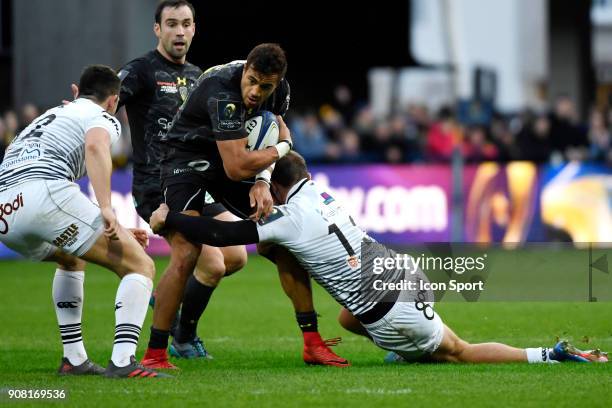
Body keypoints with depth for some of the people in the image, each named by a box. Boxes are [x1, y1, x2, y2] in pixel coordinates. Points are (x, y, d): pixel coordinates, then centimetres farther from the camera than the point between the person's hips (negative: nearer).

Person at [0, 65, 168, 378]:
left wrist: (116, 233, 47)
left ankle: (73, 359, 28)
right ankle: (123, 362, -16)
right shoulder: (103, 118, 14)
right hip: (44, 191, -8)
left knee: (71, 259, 37)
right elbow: (95, 146, -13)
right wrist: (106, 208, -20)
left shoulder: (49, 116, 39)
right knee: (141, 267, 1)